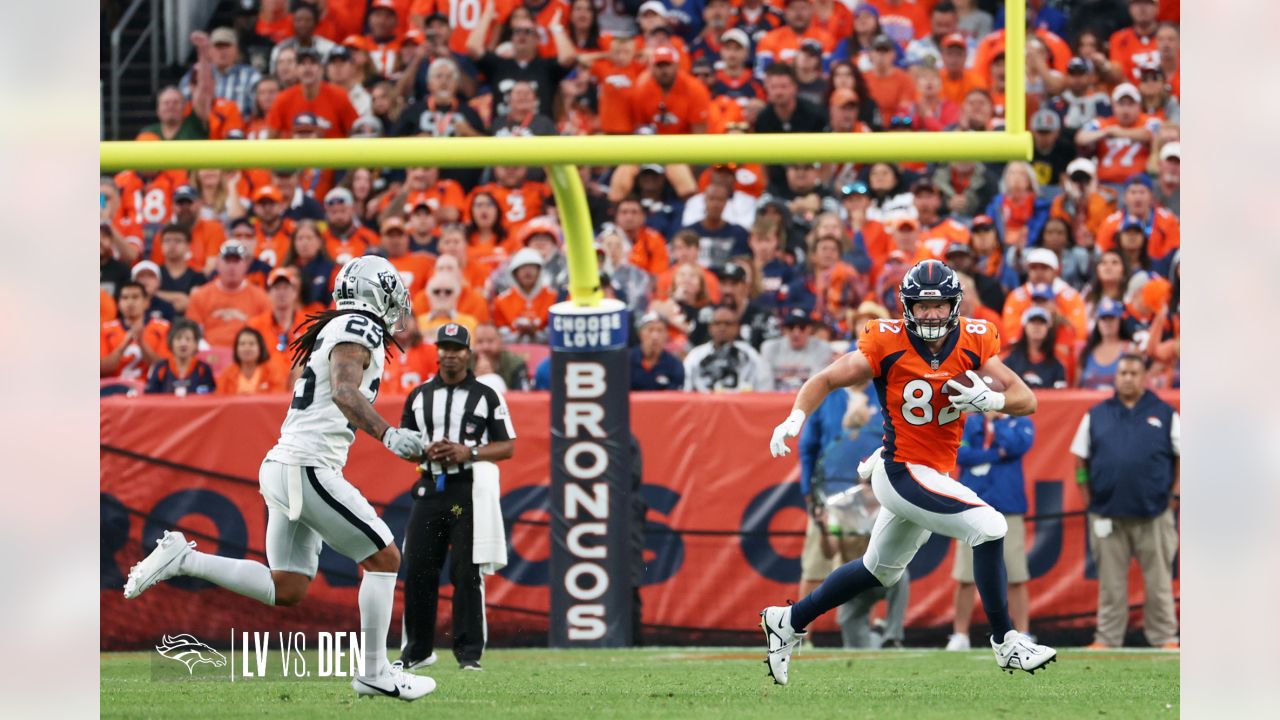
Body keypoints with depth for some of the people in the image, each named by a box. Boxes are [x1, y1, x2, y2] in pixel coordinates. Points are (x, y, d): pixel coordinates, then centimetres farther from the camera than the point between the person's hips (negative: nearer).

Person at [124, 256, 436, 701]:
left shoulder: (329, 331, 20)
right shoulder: (358, 330, -10)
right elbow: (344, 392, -27)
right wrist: (388, 434, -39)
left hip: (283, 465, 9)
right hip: (307, 469, -9)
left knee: (286, 590, 9)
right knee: (384, 558, -2)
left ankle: (182, 559, 4)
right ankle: (374, 672, 0)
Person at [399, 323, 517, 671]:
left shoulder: (486, 396, 4)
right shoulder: (419, 396, 14)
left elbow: (507, 446, 2)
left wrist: (469, 452, -14)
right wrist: (425, 450, -5)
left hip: (469, 489, -4)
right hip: (428, 490, 4)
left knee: (467, 572, -8)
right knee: (417, 569, 2)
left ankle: (469, 652, -5)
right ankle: (418, 649, 11)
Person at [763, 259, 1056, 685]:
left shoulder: (973, 342, -4)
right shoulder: (888, 345, -14)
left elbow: (1027, 399, -4)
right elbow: (825, 380, -5)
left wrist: (990, 400, -25)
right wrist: (796, 418, -22)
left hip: (934, 475, 7)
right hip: (902, 471, -7)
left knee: (879, 571, 23)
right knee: (988, 526, -22)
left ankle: (789, 621, 40)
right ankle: (1005, 642, -13)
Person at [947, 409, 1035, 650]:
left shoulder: (1021, 423, 10)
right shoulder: (968, 422, 11)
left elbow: (1017, 445, -11)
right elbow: (958, 453, -4)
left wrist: (997, 421, 1)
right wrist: (996, 454, -7)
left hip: (1008, 510, -1)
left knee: (1016, 577, -3)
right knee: (965, 577, 0)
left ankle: (1023, 635, 2)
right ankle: (960, 636, 6)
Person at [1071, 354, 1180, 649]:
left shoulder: (1165, 415, 5)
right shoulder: (1096, 416, 9)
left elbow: (1182, 457, 7)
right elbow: (1080, 459, 11)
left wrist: (1173, 496, 0)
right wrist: (1088, 499, 3)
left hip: (1153, 515, -1)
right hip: (1108, 514, 1)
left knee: (1158, 580, 2)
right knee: (1110, 581, 4)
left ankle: (1164, 636, 6)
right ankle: (1107, 637, 9)